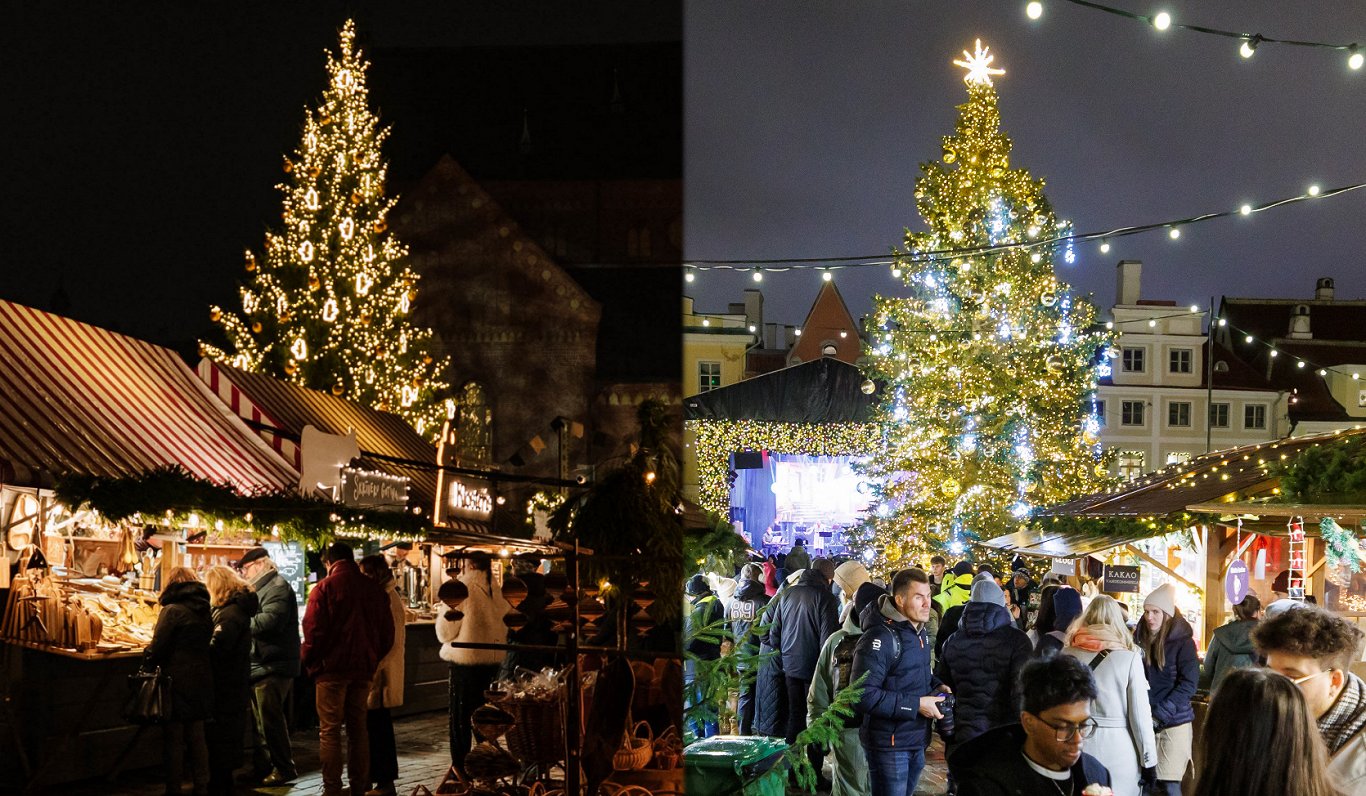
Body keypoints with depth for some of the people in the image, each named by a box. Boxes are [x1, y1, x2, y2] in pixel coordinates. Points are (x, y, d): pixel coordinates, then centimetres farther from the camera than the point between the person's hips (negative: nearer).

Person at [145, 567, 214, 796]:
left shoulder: (173, 611, -13)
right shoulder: (206, 611, 7)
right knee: (197, 737, 13)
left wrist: (147, 666, 0)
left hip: (177, 682, -6)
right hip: (202, 681, 6)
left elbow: (157, 647, -14)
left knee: (174, 738, 1)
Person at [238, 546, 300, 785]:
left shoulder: (277, 586, -11)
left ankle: (284, 768, -1)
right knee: (259, 721, 13)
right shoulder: (261, 588, 22)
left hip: (273, 667, -11)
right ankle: (261, 767, 20)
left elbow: (271, 620, -24)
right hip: (259, 666, 11)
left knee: (270, 719, -9)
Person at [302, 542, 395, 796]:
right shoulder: (375, 589, 4)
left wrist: (307, 659, 2)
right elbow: (387, 632, 8)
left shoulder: (325, 588, -10)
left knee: (330, 730, 1)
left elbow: (313, 631, -13)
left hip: (332, 668, -5)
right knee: (358, 727, 13)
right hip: (364, 668, 5)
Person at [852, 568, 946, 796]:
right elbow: (863, 695, -26)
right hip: (889, 744, -9)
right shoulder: (880, 638, -21)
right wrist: (916, 705, -24)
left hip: (917, 741, 9)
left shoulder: (920, 632, 11)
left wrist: (936, 686, 3)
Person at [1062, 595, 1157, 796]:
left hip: (1077, 747, 2)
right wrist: (1149, 761, 1)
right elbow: (1140, 714, -7)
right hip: (1118, 749, -2)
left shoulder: (1068, 654, -1)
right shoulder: (1129, 657, -7)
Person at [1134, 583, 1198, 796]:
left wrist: (1160, 713, -15)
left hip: (1174, 721, -4)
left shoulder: (1182, 641, -5)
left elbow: (1189, 683, -10)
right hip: (1144, 721, 4)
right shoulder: (1140, 640, 7)